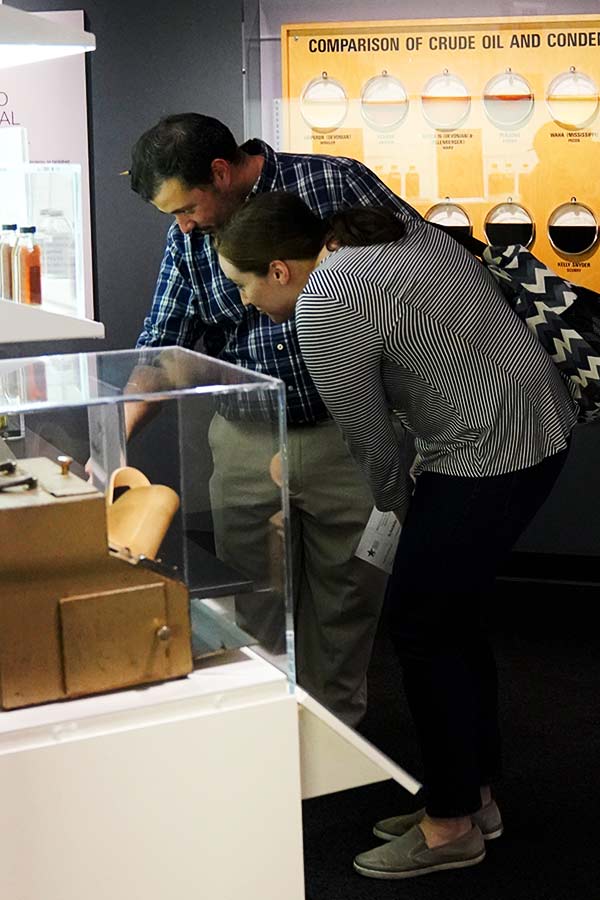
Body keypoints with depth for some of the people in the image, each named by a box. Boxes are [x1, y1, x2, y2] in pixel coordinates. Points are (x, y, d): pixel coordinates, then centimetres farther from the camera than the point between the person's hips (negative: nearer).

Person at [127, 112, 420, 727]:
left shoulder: (337, 184, -10)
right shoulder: (188, 236, 2)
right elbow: (161, 344, 5)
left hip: (345, 438, -3)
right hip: (245, 443, 3)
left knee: (346, 600, 8)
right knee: (253, 605, 9)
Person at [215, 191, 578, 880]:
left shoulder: (324, 304, -17)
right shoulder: (401, 233, 10)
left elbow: (366, 433, -8)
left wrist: (399, 504, 11)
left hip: (488, 454, -9)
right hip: (541, 426, 9)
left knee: (420, 624, 0)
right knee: (452, 615, 16)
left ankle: (451, 826, 12)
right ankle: (476, 795, 28)